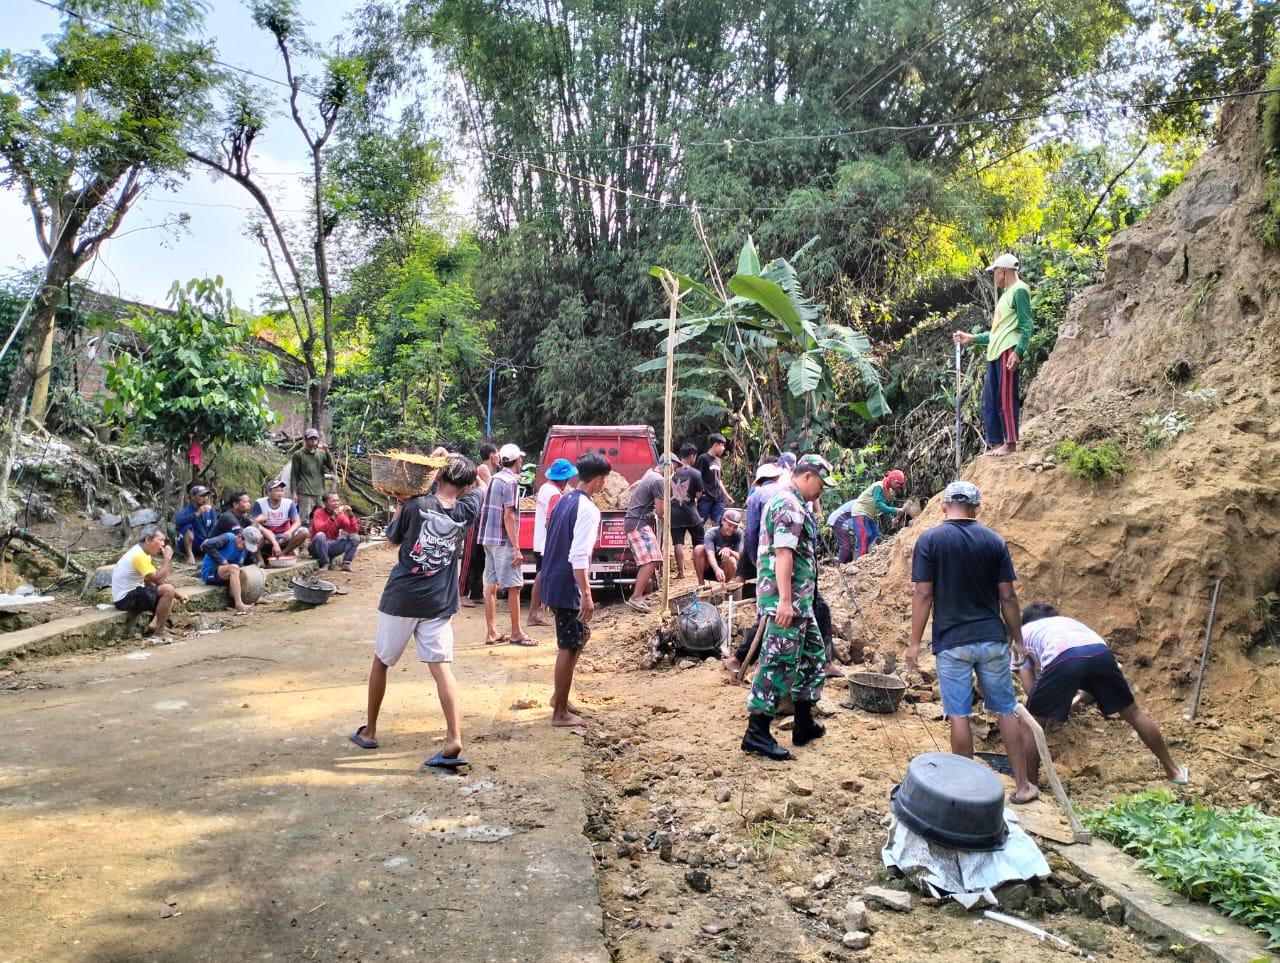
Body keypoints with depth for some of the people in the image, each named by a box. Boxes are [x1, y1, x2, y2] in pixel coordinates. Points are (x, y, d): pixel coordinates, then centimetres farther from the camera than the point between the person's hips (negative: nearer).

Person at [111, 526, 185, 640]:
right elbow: (159, 580, -28)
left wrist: (175, 593, 4)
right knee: (168, 590, -24)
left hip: (132, 593, 11)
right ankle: (159, 631, -14)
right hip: (125, 599, -11)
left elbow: (150, 580, 13)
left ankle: (154, 625, -3)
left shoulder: (140, 552, 10)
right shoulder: (139, 556, -21)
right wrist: (167, 558, -18)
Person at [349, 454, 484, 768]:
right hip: (438, 604, 2)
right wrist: (462, 465, 11)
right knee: (441, 666, -2)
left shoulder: (416, 505, -10)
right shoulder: (467, 510, -3)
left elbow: (393, 539, 7)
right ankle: (454, 739, -16)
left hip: (400, 599, -1)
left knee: (381, 662, 16)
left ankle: (369, 731, 30)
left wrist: (401, 503, 13)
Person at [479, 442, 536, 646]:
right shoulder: (511, 482, -13)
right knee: (514, 587, -2)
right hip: (503, 541, -9)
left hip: (489, 539, 9)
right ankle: (516, 634, 4)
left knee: (491, 585, 8)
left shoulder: (494, 479, 12)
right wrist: (516, 548, -18)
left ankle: (491, 633, 11)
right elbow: (508, 516, -18)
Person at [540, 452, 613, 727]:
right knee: (569, 647, 1)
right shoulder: (588, 509, -19)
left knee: (581, 635, 22)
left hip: (554, 581, 10)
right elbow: (579, 556, -26)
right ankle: (560, 712, 10)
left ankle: (559, 695, 27)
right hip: (568, 586, -9)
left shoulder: (565, 501, 10)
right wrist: (586, 594, -24)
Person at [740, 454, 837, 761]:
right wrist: (784, 601, -29)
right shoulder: (789, 505, -15)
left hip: (799, 600, 11)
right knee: (778, 663, -6)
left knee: (813, 656, 17)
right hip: (788, 601, -11)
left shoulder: (792, 503, 19)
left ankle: (804, 725, 26)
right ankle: (757, 732, 1)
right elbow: (783, 553, -24)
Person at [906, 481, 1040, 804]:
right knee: (1006, 711, 14)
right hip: (992, 640, 3)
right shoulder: (994, 541, 1)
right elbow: (1008, 597, 1)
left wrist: (915, 642, -3)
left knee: (959, 716, 5)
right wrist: (1018, 640, 11)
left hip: (952, 642, -2)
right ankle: (1023, 785, 21)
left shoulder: (930, 540, -7)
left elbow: (923, 595, -9)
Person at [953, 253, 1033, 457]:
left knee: (1006, 397, -10)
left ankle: (1010, 443, -7)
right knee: (989, 401, 7)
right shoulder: (1005, 294, 25)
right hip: (995, 353, 10)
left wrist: (1017, 352, -22)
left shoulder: (1019, 290, -3)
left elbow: (1026, 325, -12)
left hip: (1008, 351, -10)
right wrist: (971, 338, 27)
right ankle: (994, 444, 10)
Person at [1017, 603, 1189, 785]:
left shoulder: (1022, 634, 34)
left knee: (1032, 725, 16)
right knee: (1134, 713, 27)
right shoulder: (1067, 620, 46)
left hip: (1062, 660, -4)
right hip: (1100, 653, 4)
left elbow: (1030, 687, 25)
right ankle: (1173, 770, 40)